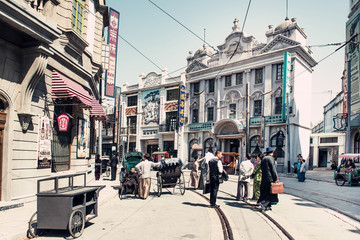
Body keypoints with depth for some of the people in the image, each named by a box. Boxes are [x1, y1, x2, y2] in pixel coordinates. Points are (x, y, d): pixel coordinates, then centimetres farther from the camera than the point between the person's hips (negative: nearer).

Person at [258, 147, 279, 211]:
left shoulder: (263, 159, 14)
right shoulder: (270, 158, -9)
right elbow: (273, 169, -13)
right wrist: (276, 178, -11)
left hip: (264, 178, 8)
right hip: (270, 178, -8)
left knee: (265, 192, 10)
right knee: (271, 192, -3)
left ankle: (267, 206, 13)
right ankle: (263, 203, -13)